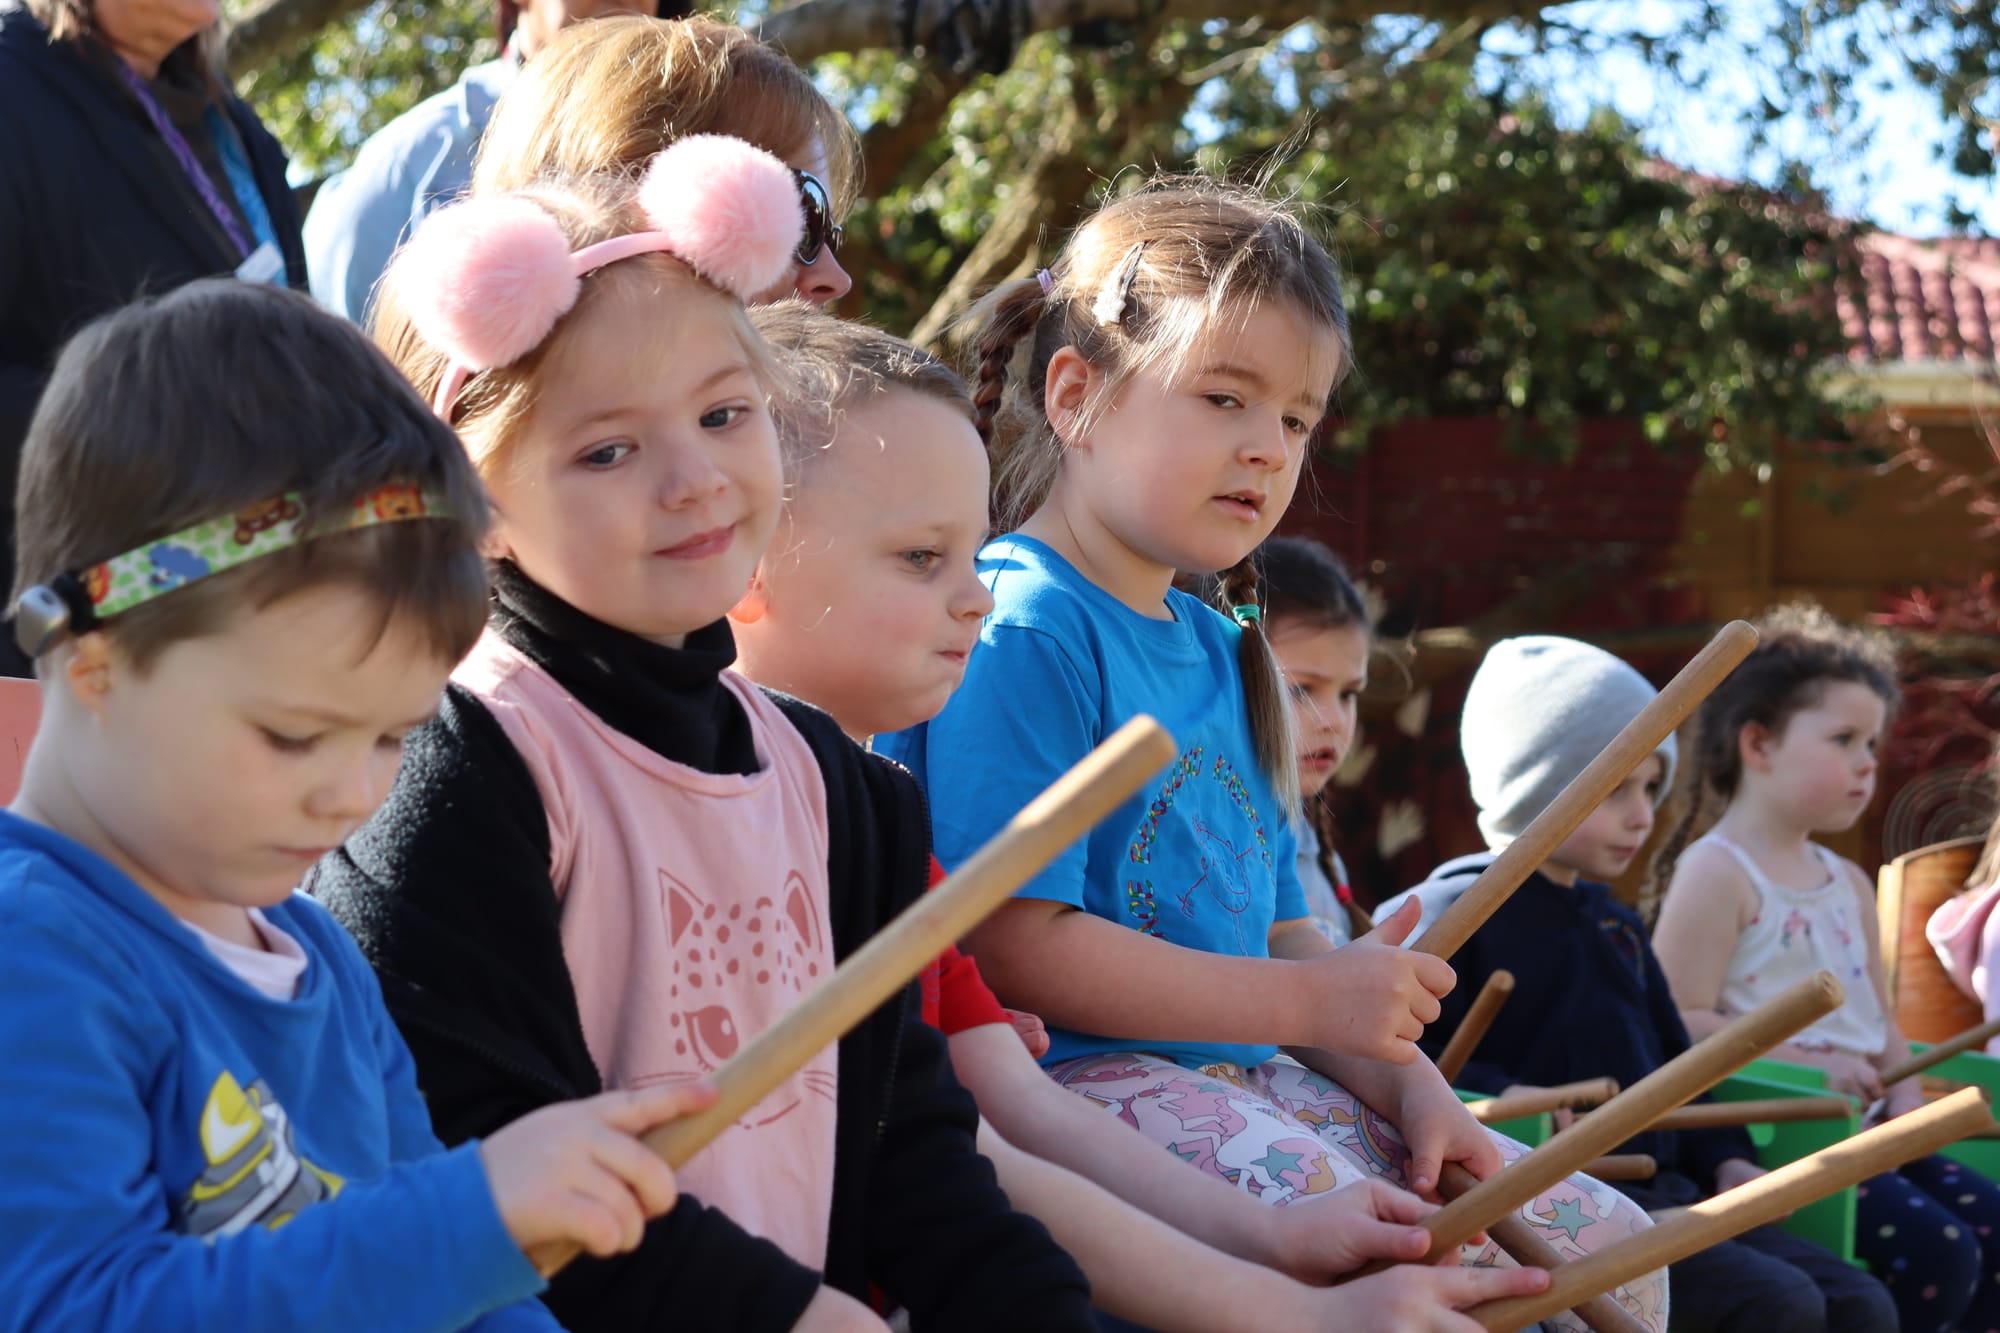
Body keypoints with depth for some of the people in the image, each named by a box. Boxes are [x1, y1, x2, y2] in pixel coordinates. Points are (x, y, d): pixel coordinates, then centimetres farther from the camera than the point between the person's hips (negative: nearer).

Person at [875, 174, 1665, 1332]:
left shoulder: (1223, 653, 18)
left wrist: (1407, 1082, 1)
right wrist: (1306, 1002, -17)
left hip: (1253, 1080, 9)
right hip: (1081, 1081, -9)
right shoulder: (1024, 632, -12)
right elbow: (1014, 944, -20)